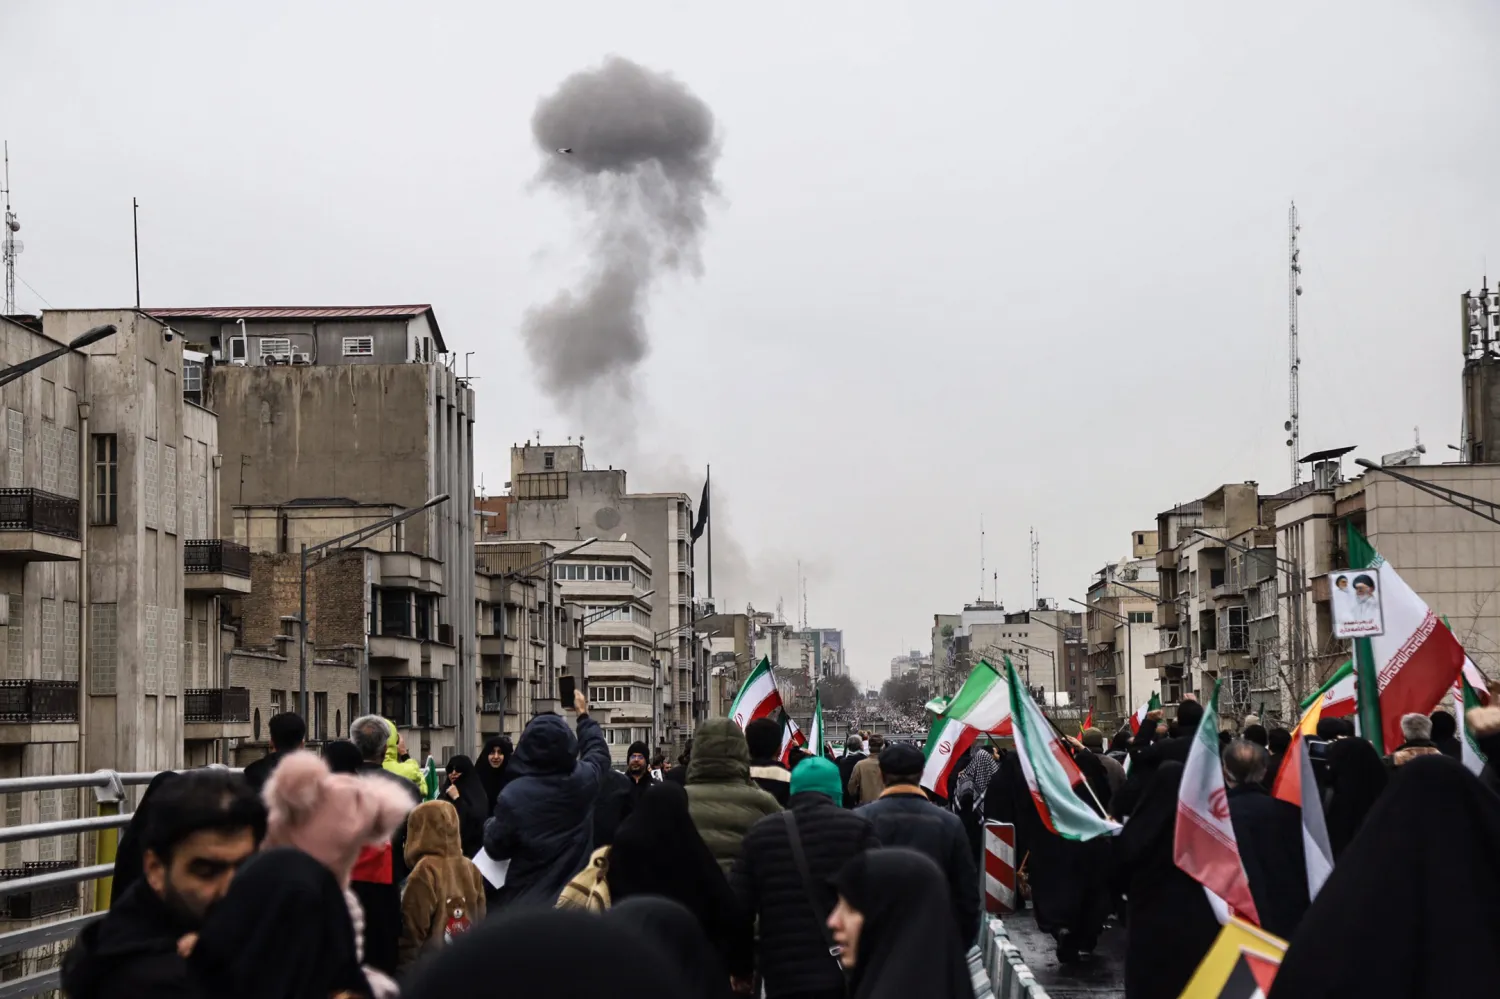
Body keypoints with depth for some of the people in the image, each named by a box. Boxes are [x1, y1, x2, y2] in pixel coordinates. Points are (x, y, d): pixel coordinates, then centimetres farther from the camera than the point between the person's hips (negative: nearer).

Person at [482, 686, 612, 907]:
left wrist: (491, 825, 18)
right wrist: (584, 716, 34)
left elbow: (496, 849, -4)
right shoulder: (584, 780, -8)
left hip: (525, 899, -3)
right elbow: (598, 751, 18)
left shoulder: (512, 795, -16)